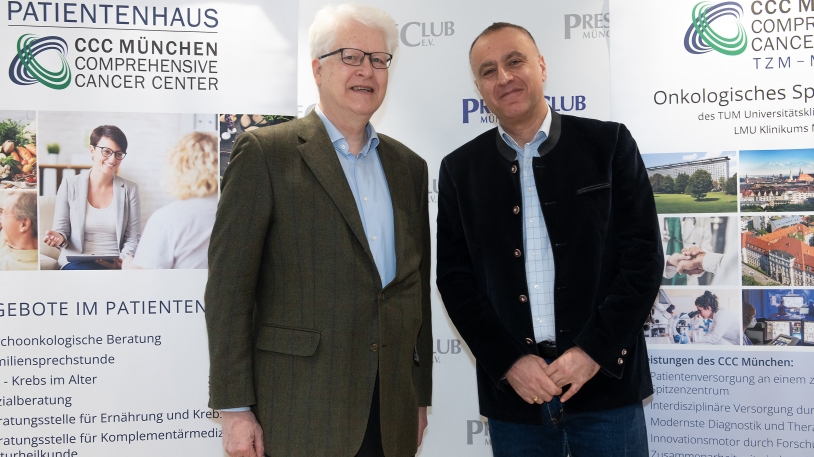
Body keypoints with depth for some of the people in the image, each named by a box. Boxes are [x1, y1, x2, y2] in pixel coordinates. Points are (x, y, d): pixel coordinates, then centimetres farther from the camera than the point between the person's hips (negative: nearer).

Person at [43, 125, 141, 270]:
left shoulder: (130, 189, 6)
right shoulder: (70, 184, 4)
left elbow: (132, 238, 5)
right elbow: (62, 230, 6)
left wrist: (123, 261, -14)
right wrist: (59, 238, -18)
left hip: (115, 265, 1)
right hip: (77, 262, -1)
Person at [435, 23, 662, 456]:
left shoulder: (608, 143, 1)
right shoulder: (460, 169, 5)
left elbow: (644, 253, -3)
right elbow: (454, 277, 3)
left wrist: (594, 351, -11)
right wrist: (508, 361, -8)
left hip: (606, 379, -1)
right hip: (511, 388, 2)